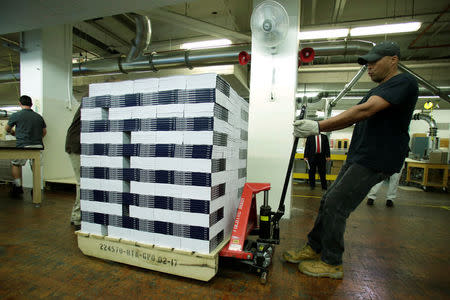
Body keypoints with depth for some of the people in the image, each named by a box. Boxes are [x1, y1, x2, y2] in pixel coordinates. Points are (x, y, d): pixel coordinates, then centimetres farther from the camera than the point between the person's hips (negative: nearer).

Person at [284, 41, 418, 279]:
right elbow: (351, 119, 15)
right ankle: (314, 248, 22)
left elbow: (364, 111, -25)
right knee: (328, 202, 9)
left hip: (375, 160, -9)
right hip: (358, 158, 9)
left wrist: (318, 126, -30)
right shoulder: (377, 91, 22)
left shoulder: (404, 82, -8)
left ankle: (332, 263, 8)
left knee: (335, 206, -10)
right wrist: (314, 129, 1)